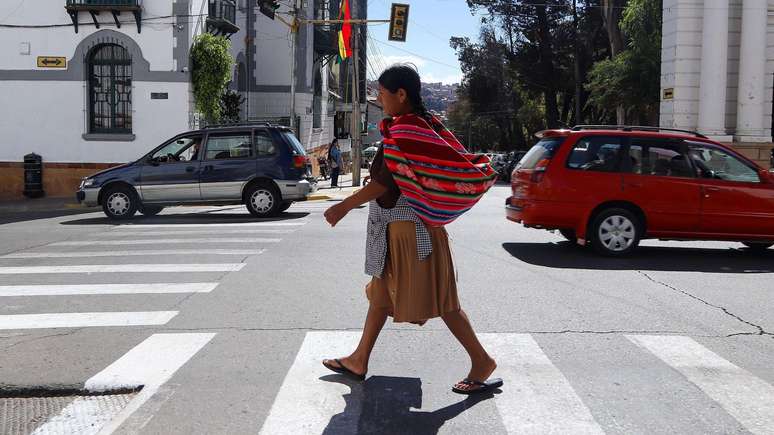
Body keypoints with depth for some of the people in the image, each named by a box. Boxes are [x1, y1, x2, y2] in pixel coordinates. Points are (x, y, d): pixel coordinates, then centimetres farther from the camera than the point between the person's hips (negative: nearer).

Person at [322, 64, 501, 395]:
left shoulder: (404, 130, -19)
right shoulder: (423, 124, 10)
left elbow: (387, 181, -23)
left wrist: (344, 207, -18)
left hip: (410, 227, -10)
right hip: (396, 226, 10)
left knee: (437, 299, -2)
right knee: (381, 292, 15)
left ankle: (482, 362, 9)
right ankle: (359, 360, 26)